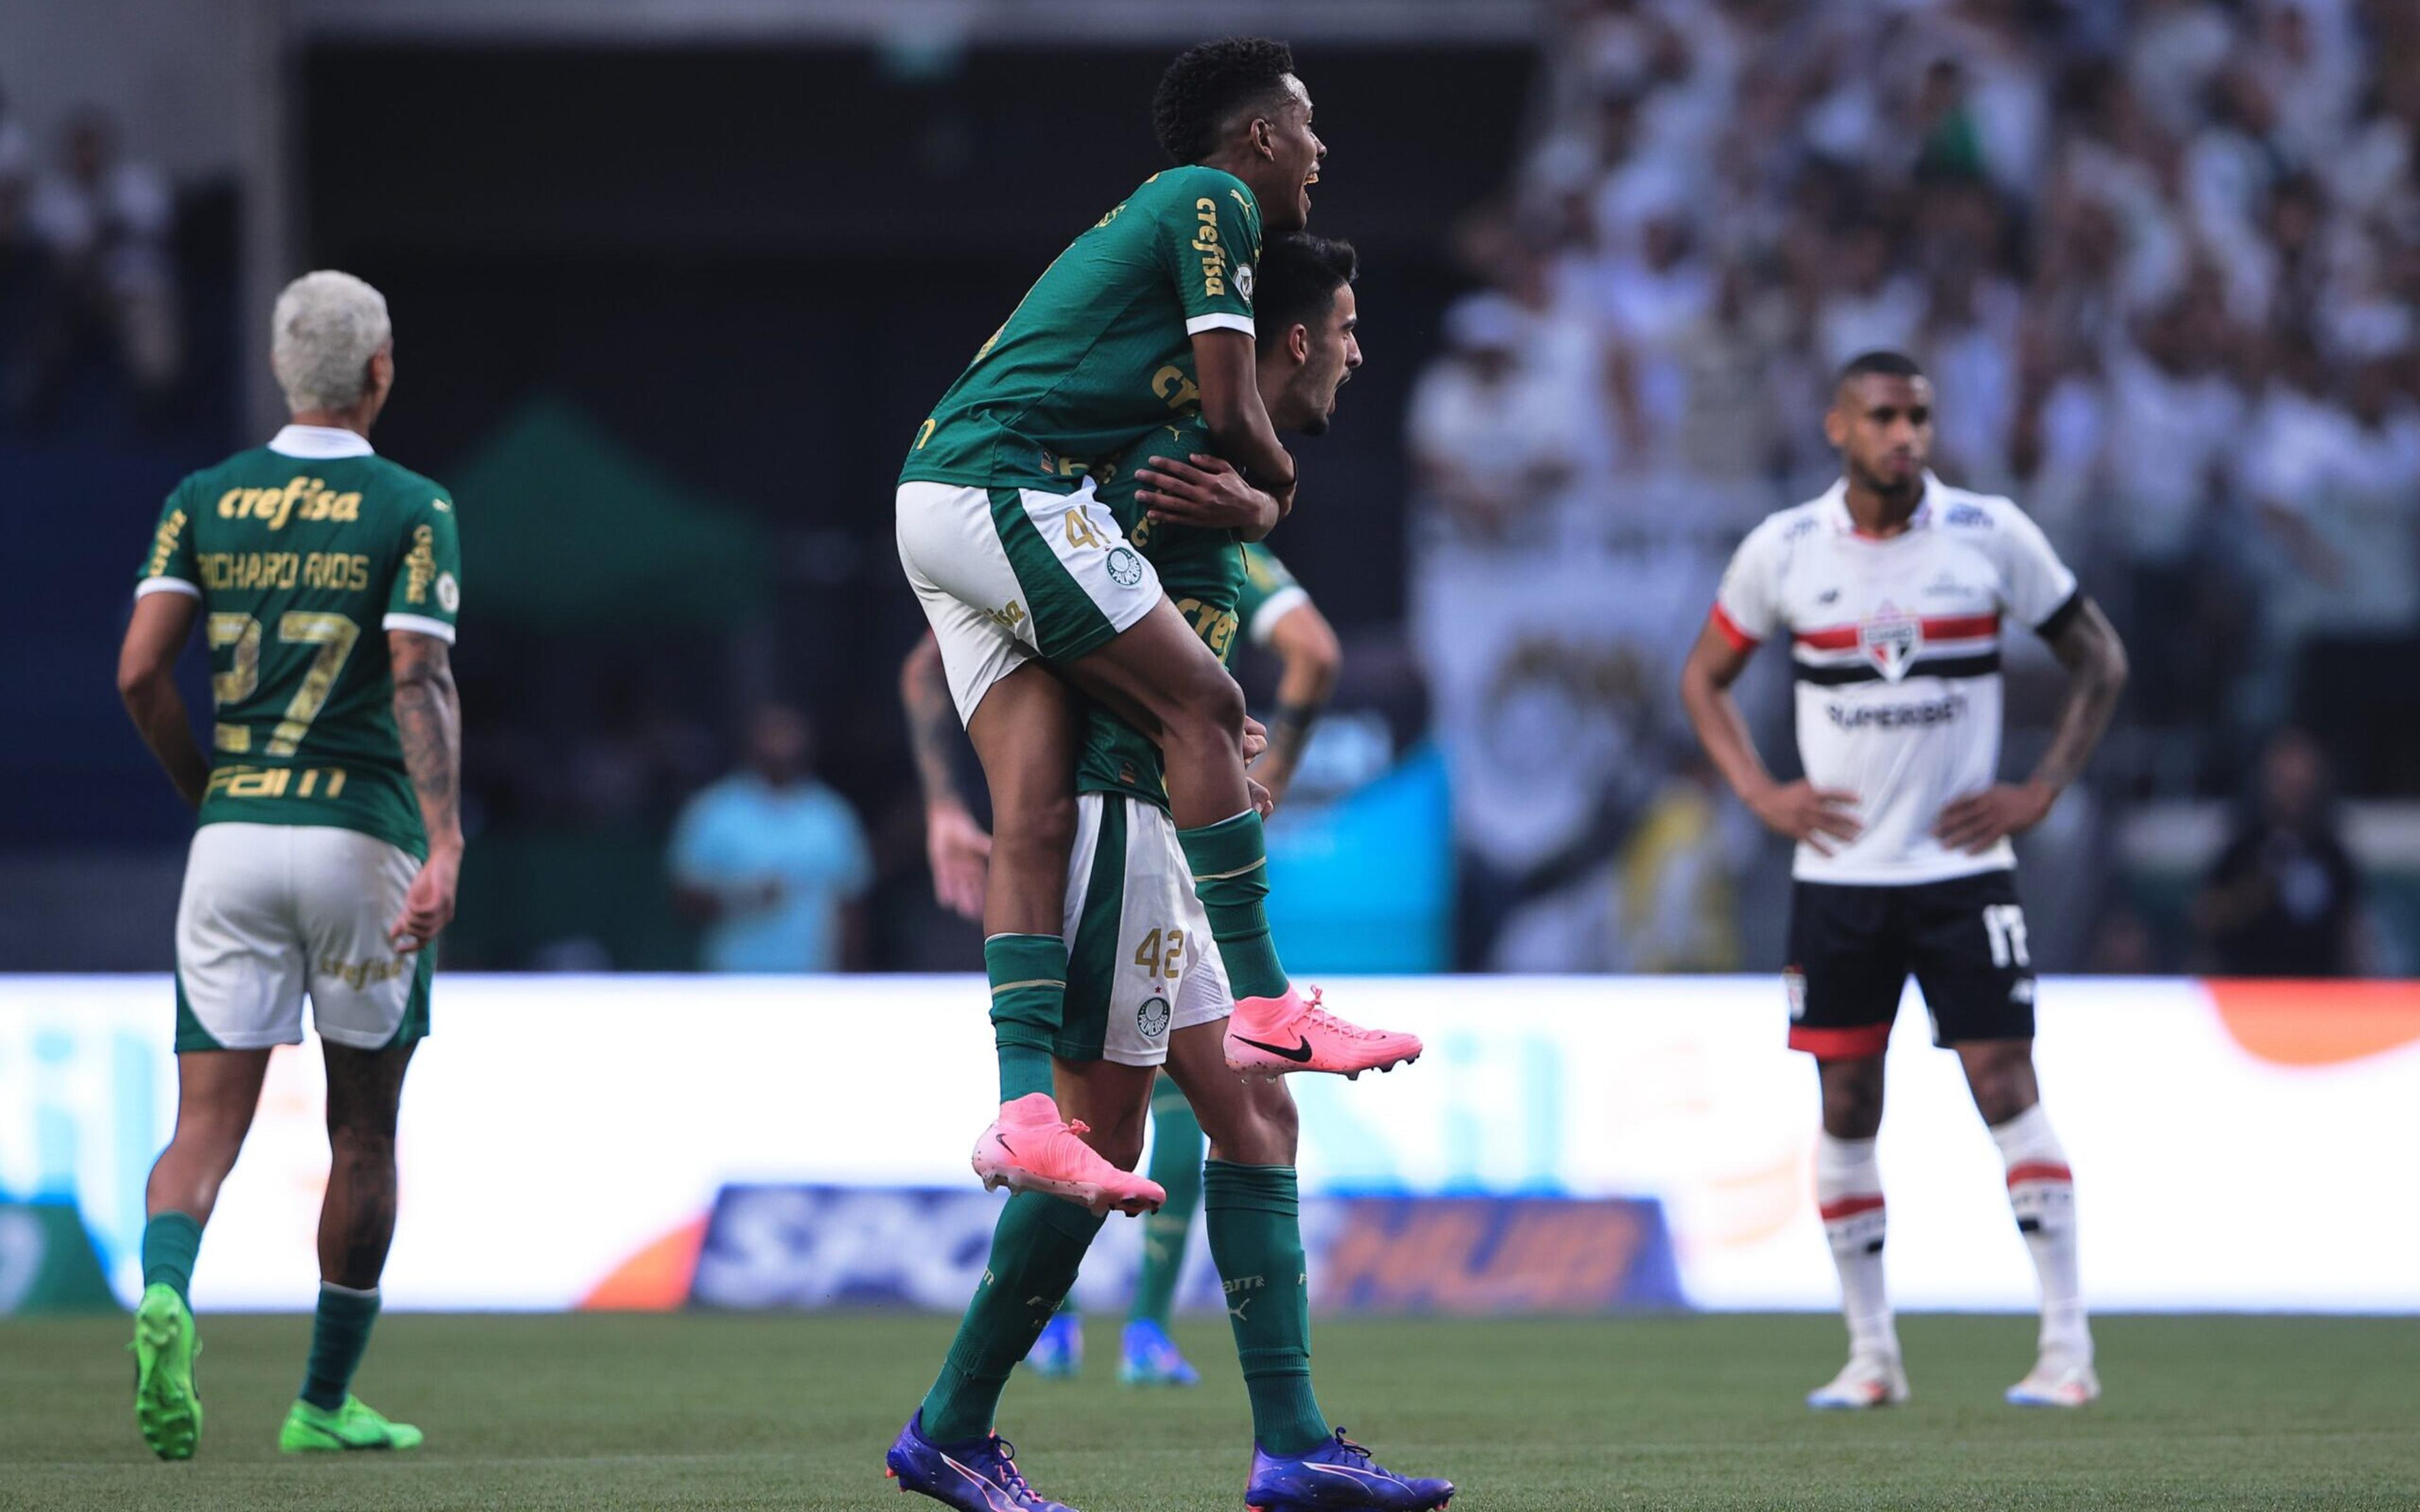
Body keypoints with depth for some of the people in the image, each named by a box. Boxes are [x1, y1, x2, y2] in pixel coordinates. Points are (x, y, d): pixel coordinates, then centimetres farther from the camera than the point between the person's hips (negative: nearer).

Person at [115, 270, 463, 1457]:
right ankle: (326, 1403, 17)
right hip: (361, 840, -2)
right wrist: (445, 846, -20)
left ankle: (164, 1296, -30)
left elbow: (140, 670, 0)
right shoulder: (412, 511, -3)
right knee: (363, 1132, 12)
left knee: (208, 1126, 1)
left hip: (231, 838, 2)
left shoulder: (204, 501, 7)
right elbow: (419, 682, -15)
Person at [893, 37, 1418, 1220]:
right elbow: (1232, 415, -8)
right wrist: (1281, 485, 13)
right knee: (1202, 705, -8)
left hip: (941, 498, 10)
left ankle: (1024, 1111, -9)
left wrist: (1252, 499, 6)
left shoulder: (1158, 214, 28)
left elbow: (1201, 428, 27)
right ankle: (1263, 1007, -6)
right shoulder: (1214, 203, -3)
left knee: (1035, 808, 0)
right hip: (1004, 488, -10)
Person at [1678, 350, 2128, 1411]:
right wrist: (1760, 792, 2)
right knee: (1847, 1106, 2)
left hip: (1962, 867, -2)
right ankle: (1870, 1354, 11)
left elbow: (2098, 660, 7)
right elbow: (1705, 676, 15)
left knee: (2005, 1084, -8)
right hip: (1837, 874, 2)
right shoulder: (1784, 550, 0)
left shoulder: (1991, 535, -3)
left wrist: (2039, 792, -2)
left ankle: (2067, 1348, -6)